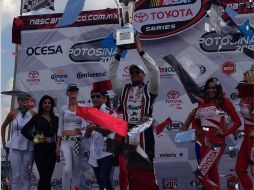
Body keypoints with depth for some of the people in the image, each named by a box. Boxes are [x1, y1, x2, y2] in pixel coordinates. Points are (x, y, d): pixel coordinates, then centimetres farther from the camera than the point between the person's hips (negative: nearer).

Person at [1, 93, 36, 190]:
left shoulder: (33, 114, 0)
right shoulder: (13, 113, 1)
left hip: (29, 148, 1)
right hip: (15, 147, 0)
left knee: (26, 175, 4)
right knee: (16, 176, -2)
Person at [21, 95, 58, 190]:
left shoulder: (55, 119, 12)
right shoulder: (37, 118, 1)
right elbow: (24, 130, -1)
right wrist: (34, 140, -7)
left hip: (52, 149, 4)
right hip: (40, 149, -4)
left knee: (48, 176, 6)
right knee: (44, 176, -12)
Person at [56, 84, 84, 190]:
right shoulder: (63, 109, 9)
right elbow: (60, 128, 10)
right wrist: (58, 145, 5)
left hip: (78, 141, 0)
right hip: (65, 142, 0)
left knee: (76, 171, 5)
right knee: (67, 170, -13)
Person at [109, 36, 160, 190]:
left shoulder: (149, 89, 6)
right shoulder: (124, 90, 17)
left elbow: (155, 71, -8)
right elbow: (112, 76, 10)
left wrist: (140, 51, -8)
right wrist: (118, 54, 4)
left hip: (145, 135, -4)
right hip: (128, 137, 4)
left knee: (147, 176, -2)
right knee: (132, 176, 9)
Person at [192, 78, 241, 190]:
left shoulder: (224, 102, -5)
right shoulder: (202, 104, 10)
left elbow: (237, 121, -2)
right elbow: (195, 122, 23)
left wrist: (225, 132, -11)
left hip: (217, 143, -6)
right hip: (204, 143, 6)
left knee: (200, 173, -14)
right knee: (211, 173, 13)